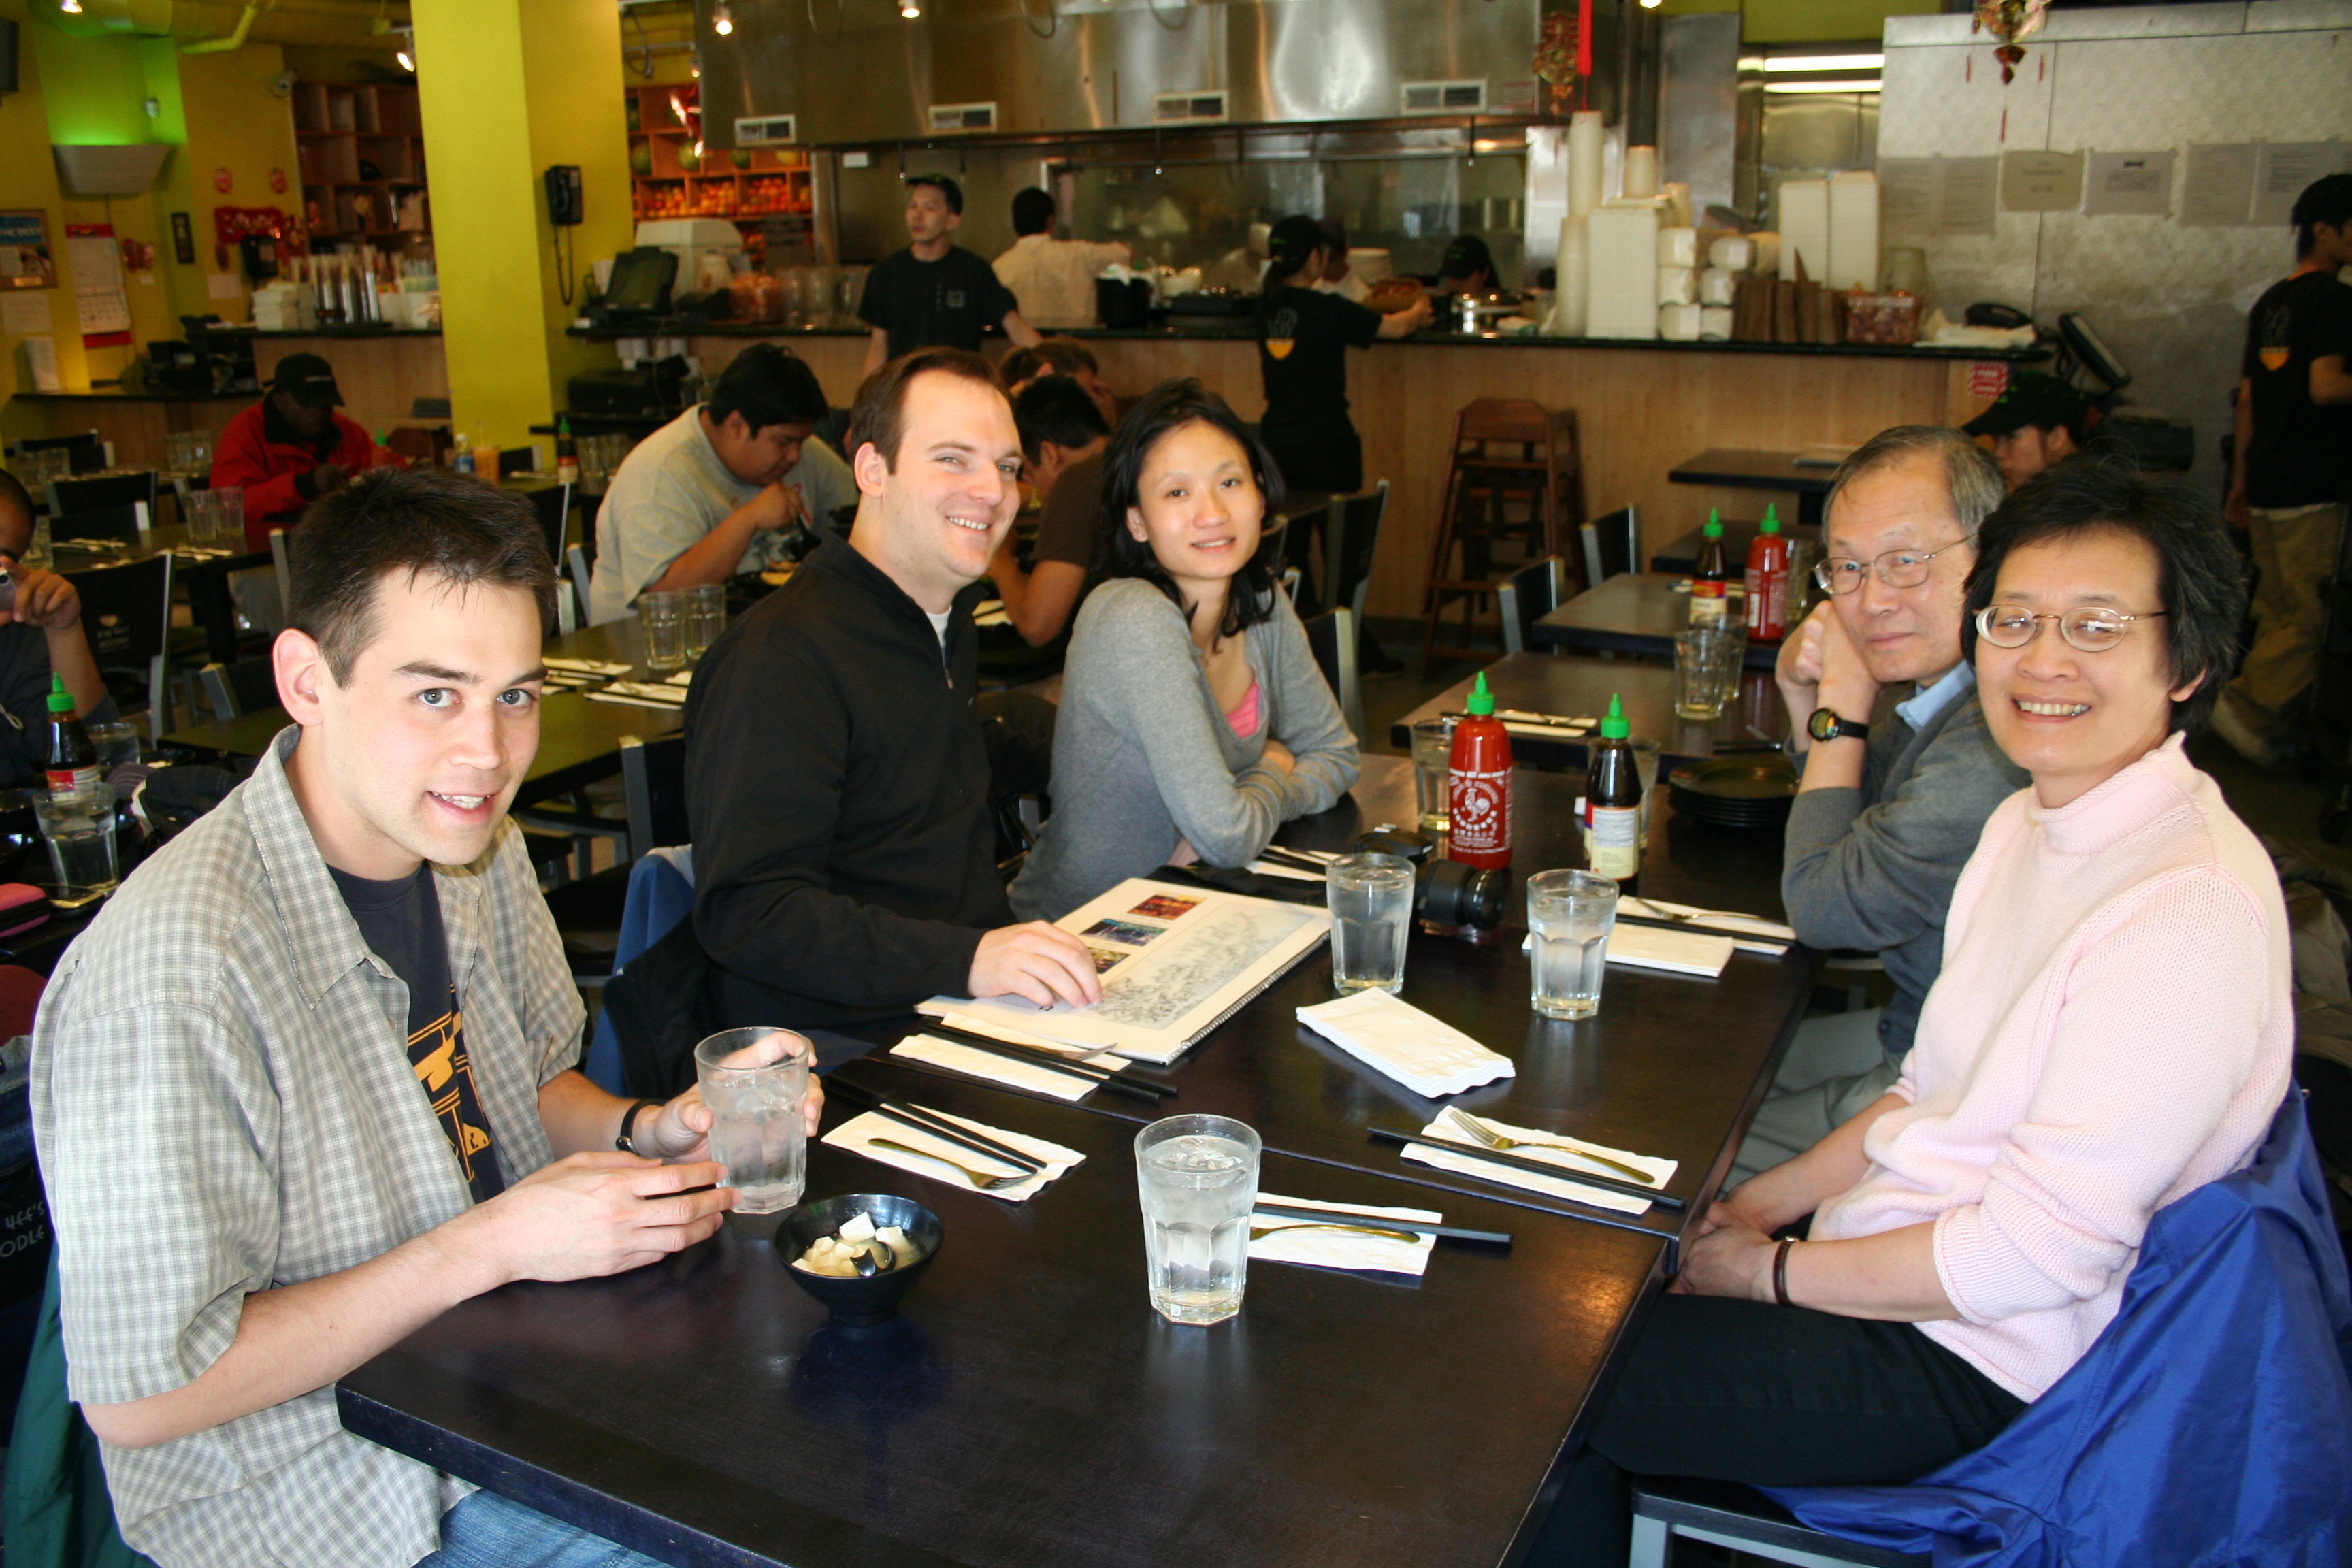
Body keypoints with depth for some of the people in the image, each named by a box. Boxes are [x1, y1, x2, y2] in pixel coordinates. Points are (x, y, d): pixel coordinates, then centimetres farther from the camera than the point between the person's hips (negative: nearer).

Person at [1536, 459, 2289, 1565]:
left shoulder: (2193, 904, -25)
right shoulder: (2031, 822, 5)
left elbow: (2031, 1255, -25)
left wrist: (1771, 1271, -15)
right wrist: (1762, 1202, 2)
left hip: (1961, 1366, -8)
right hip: (1895, 1252, 8)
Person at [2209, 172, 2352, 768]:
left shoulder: (2270, 301, 15)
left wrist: (2240, 483, 20)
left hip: (2266, 483, 9)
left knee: (2278, 610, 13)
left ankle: (2277, 727, 17)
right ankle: (2250, 712, -5)